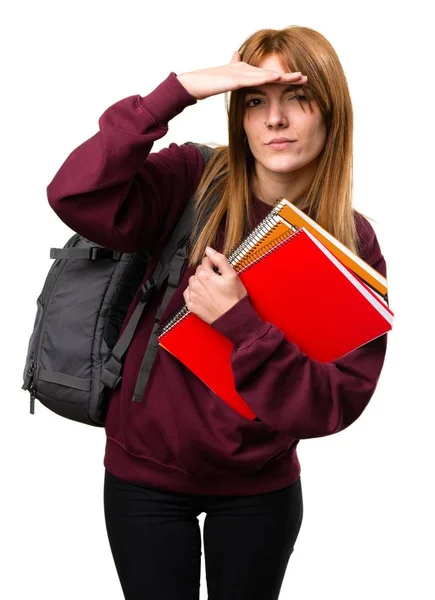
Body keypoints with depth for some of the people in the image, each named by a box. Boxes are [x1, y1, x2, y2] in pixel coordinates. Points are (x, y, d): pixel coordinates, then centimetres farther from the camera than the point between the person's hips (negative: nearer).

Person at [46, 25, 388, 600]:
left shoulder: (354, 245, -10)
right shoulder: (192, 182, -12)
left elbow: (339, 401, -17)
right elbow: (76, 196, -29)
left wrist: (239, 321, -29)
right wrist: (177, 91, -30)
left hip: (260, 485, 2)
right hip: (148, 472, -1)